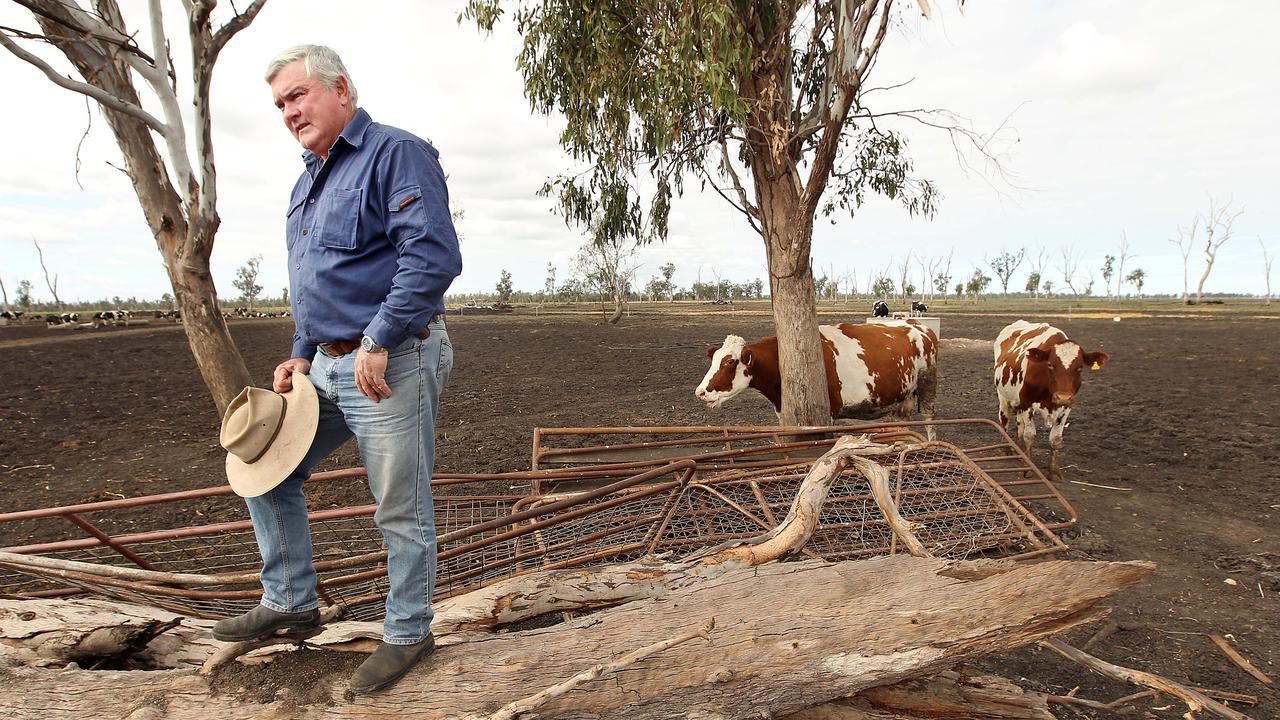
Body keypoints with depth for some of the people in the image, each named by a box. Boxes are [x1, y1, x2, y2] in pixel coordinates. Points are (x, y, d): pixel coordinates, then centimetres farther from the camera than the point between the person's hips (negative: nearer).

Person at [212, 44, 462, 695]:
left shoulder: (396, 154, -10)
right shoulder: (310, 177, 19)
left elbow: (434, 256, -23)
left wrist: (378, 343, -23)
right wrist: (301, 355, 14)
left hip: (391, 364, -9)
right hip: (326, 367, 10)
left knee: (401, 510, 2)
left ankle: (407, 633, 22)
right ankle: (290, 602, 31)